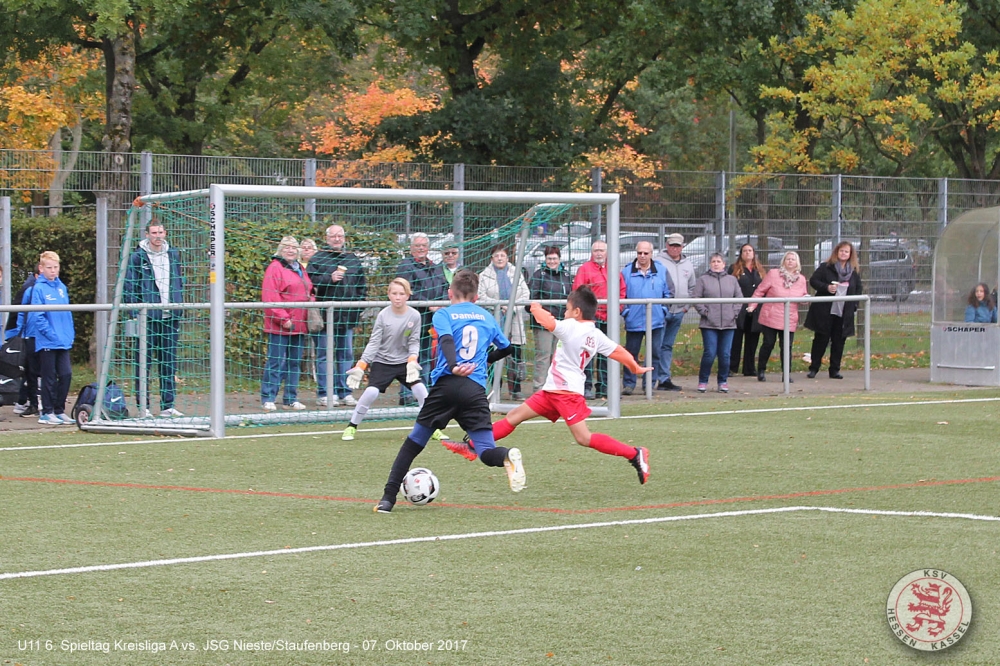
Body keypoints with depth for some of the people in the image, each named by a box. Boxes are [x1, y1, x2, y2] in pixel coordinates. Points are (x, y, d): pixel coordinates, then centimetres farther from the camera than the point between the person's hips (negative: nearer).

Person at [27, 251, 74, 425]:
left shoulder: (62, 287, 9)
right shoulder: (39, 289, -9)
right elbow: (38, 316, -13)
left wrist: (70, 334, 6)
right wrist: (52, 334, -16)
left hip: (64, 342, 6)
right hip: (47, 342, -5)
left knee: (66, 375, 5)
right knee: (49, 378, 1)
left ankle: (59, 410, 16)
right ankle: (47, 413, 10)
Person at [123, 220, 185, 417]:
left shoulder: (173, 255, 12)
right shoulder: (137, 257, -3)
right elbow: (129, 287, -4)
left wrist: (179, 308, 13)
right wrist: (135, 314, -11)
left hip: (170, 317, 4)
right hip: (147, 317, -4)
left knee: (169, 362, 7)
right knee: (143, 362, -2)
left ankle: (168, 405, 12)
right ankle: (143, 406, 2)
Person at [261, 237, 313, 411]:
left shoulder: (300, 269, 18)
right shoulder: (275, 268, -7)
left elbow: (308, 293, 25)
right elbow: (269, 297, -14)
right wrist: (283, 319, -18)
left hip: (298, 325, 8)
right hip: (279, 326, -8)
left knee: (294, 362, 10)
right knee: (276, 362, -7)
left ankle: (291, 399, 15)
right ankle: (268, 399, -3)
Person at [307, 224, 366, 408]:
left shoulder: (353, 260, 15)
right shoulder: (318, 259, 3)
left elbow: (362, 286, 18)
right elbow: (310, 281, -8)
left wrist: (358, 307, 8)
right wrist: (330, 278, -18)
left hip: (348, 316, 4)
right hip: (324, 316, -4)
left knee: (346, 355, 7)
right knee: (324, 355, -2)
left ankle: (344, 392, 13)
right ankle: (324, 393, 1)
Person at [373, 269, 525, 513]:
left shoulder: (444, 314, 8)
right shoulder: (487, 317, 19)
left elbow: (447, 340, -13)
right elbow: (506, 348, 32)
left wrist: (454, 366, -29)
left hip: (446, 385, -1)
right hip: (476, 390, 1)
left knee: (413, 443, 13)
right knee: (487, 453, -4)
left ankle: (388, 498, 10)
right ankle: (508, 456, -39)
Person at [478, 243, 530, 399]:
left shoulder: (516, 273, 13)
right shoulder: (485, 275, 7)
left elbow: (525, 295, 5)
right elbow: (481, 296, -4)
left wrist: (512, 307, -10)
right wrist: (500, 306, -16)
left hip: (514, 322, 2)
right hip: (493, 322, -2)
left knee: (515, 357, 1)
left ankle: (515, 390, 7)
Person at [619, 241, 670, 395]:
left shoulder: (661, 270, 4)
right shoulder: (627, 271, 0)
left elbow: (667, 293, 10)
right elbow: (621, 294, 3)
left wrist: (664, 310, 0)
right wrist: (625, 311, -7)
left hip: (656, 320, 1)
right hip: (634, 321, -1)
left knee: (654, 354, 5)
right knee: (631, 353, 4)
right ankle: (628, 383, 11)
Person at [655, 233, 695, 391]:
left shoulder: (688, 264, 14)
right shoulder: (659, 262, -4)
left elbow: (692, 287, 20)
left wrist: (686, 305, 9)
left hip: (678, 312, 6)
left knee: (668, 346, 12)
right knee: (657, 345, -7)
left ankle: (665, 379, 15)